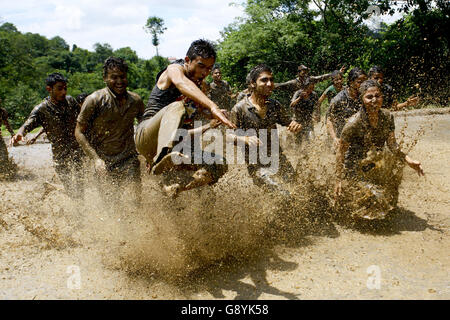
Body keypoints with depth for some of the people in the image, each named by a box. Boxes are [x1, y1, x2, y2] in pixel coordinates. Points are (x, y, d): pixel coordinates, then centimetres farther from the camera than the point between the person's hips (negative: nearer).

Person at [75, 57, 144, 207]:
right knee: (109, 202, -1)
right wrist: (96, 159, -17)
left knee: (137, 200, -7)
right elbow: (79, 132, -7)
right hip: (104, 160, -2)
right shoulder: (94, 101, -13)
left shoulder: (136, 101, -2)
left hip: (129, 157, 2)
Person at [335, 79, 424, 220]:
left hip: (376, 163, 7)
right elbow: (341, 152, -18)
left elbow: (392, 145, -2)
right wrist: (339, 180, -17)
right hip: (356, 170, -7)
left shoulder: (387, 117, -11)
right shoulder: (354, 123, -27)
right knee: (376, 202, -15)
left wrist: (409, 160, -18)